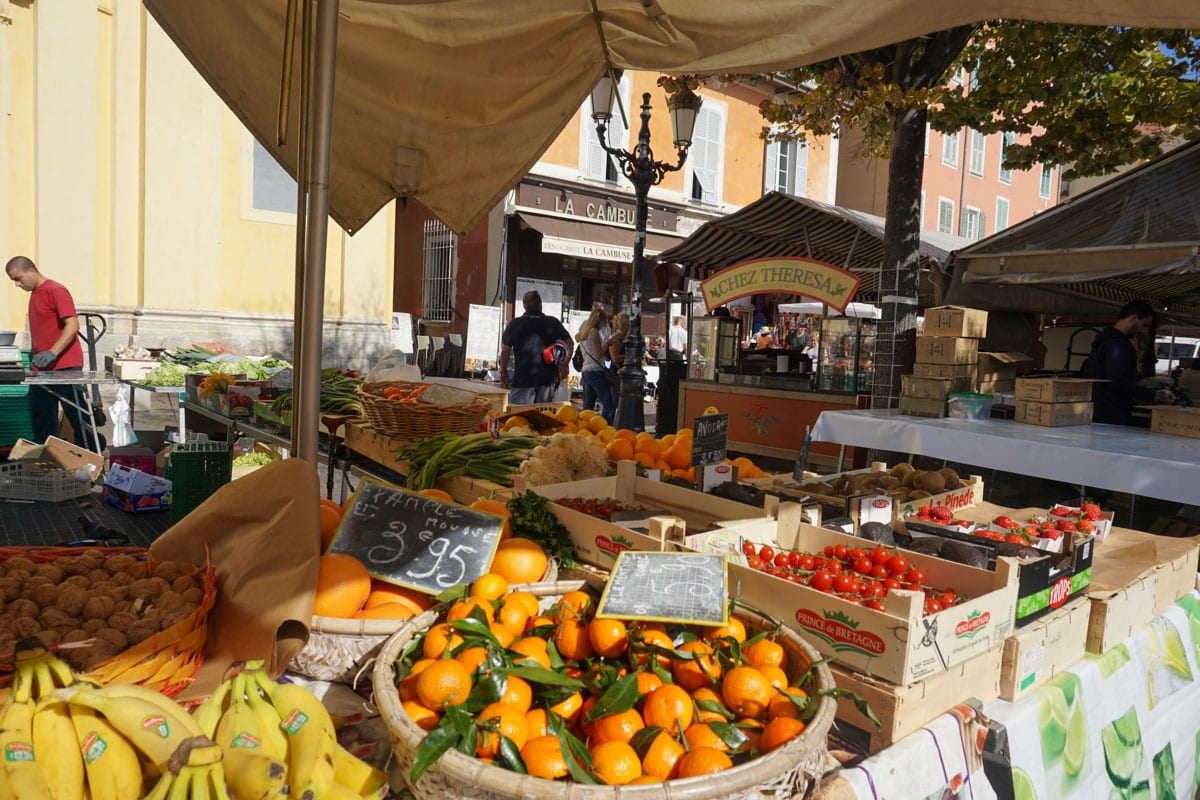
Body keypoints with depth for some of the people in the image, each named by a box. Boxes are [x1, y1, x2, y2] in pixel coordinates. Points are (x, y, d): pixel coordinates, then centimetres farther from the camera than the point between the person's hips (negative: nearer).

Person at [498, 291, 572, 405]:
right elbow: (569, 343, 3)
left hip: (522, 378, -2)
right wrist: (564, 367, 9)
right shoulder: (552, 323, 3)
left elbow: (505, 350, 0)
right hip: (548, 378, 2)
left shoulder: (515, 324, -1)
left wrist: (503, 372, 11)